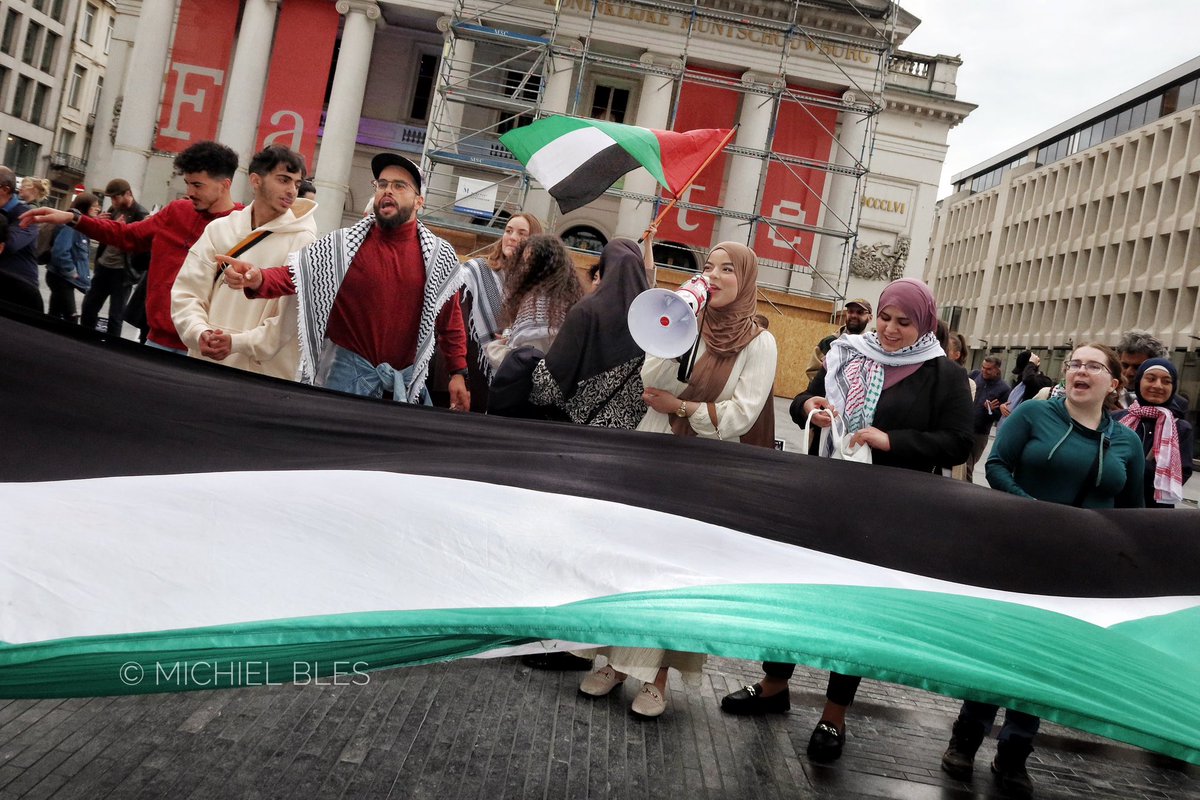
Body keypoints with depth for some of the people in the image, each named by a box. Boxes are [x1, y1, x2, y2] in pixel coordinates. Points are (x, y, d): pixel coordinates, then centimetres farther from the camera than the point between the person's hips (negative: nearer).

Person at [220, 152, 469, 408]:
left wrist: (459, 372, 3)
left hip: (407, 380, 2)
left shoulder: (440, 255, 2)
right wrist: (257, 280, -28)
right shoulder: (344, 245, -1)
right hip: (347, 373, -1)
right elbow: (294, 274, -7)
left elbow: (450, 319, 8)